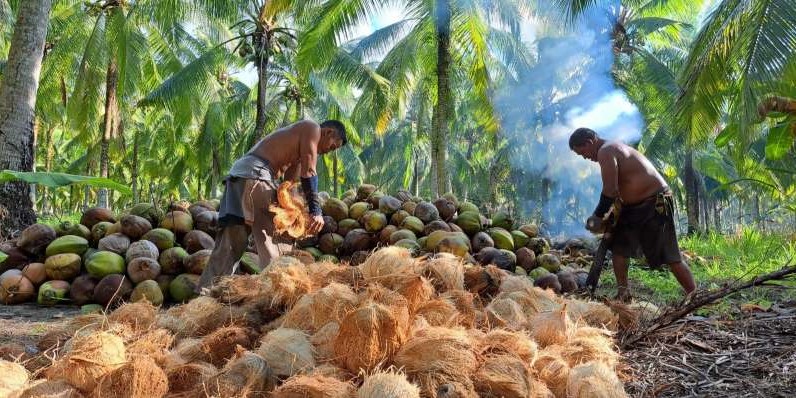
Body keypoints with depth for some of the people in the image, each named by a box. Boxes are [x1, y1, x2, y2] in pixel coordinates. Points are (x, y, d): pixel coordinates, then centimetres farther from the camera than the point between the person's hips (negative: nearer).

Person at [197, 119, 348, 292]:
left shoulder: (297, 143, 31)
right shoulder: (312, 128, 4)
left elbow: (289, 182, 25)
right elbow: (308, 172, -8)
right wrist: (316, 211, -11)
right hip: (254, 175, -9)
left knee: (228, 247, 6)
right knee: (274, 240, -6)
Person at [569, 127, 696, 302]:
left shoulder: (606, 152, -15)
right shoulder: (613, 149, 15)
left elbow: (610, 192, -22)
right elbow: (617, 190, 15)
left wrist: (596, 217, -10)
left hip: (656, 204, -10)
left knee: (670, 257, -8)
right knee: (618, 246, 8)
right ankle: (623, 294, 11)